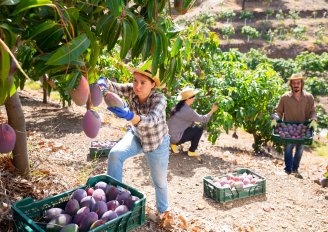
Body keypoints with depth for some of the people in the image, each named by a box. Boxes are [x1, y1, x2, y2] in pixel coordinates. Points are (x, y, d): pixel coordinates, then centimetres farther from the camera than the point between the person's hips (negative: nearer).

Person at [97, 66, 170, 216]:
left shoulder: (159, 99, -32)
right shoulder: (131, 90, -20)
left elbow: (151, 120, -48)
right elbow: (113, 87, -31)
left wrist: (129, 116, -65)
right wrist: (102, 82, -54)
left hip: (157, 142, -3)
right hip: (137, 135, 3)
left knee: (159, 181, 10)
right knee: (115, 154, -22)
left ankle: (163, 211, 39)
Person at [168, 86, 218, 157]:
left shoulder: (180, 106, 6)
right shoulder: (187, 110, -21)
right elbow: (203, 119, -12)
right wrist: (212, 110, -2)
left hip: (170, 135, 9)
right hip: (175, 137, -9)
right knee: (200, 129, -4)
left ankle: (174, 144, 17)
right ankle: (191, 151, 7)